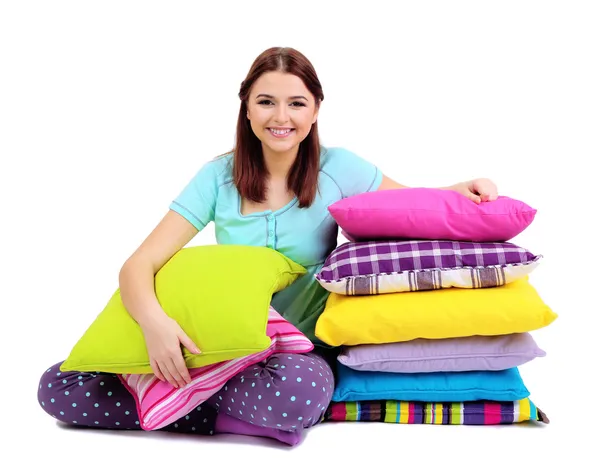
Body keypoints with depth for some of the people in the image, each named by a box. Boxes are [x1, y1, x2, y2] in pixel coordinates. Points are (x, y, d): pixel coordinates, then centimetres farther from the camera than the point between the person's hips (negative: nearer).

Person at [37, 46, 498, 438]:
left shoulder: (338, 169, -2)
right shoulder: (219, 177, -2)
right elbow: (139, 265, -8)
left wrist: (461, 191, -8)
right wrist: (153, 320, -30)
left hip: (305, 349, 0)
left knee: (300, 392, -41)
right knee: (57, 387, -14)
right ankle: (234, 411, -6)